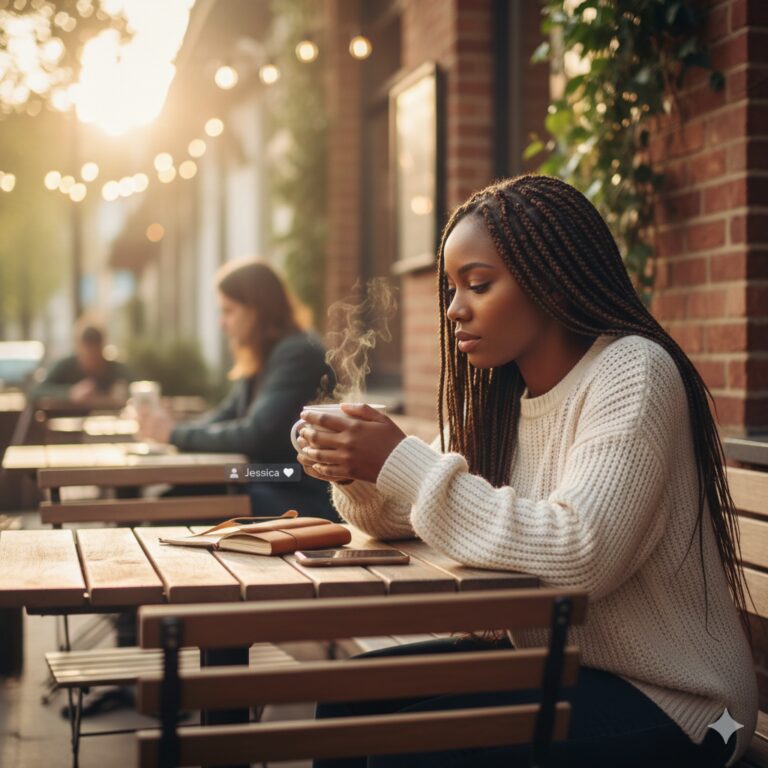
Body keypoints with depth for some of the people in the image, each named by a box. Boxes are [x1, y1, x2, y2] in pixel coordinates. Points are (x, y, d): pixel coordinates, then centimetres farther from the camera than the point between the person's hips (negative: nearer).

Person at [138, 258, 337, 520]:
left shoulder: (297, 353, -16)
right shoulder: (259, 357, 14)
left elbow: (255, 436, -21)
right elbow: (228, 413, 16)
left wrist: (177, 434, -12)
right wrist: (166, 431, -2)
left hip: (306, 498, -8)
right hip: (266, 485, 8)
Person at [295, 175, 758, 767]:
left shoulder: (633, 372, -18)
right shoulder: (500, 397, 6)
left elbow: (579, 556, -31)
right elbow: (404, 518, 10)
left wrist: (402, 462, -28)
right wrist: (356, 472, -12)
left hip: (663, 698, -7)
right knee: (350, 699, -3)